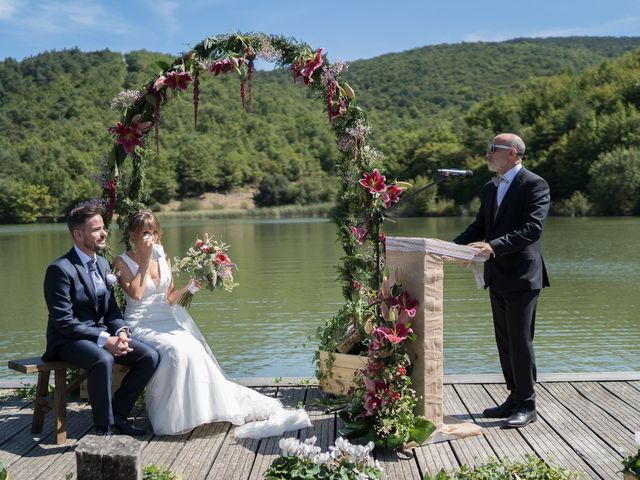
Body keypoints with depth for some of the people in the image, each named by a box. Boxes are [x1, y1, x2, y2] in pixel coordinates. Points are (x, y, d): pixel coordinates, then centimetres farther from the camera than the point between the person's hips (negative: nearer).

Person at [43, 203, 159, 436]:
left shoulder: (103, 264, 9)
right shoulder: (60, 269, -16)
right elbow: (63, 321, -19)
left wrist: (121, 332, -7)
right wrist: (104, 339, -24)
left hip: (102, 334, 8)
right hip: (68, 340, -8)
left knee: (150, 356, -9)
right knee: (103, 360, -37)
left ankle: (117, 413, 4)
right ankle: (104, 427, -18)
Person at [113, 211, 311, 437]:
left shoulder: (162, 257, 12)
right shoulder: (122, 262, -1)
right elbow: (136, 294, -18)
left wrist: (187, 287, -4)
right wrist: (145, 260, -13)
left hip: (167, 321, 5)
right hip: (140, 325, -5)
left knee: (195, 349, -24)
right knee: (176, 350, -32)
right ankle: (168, 414, -19)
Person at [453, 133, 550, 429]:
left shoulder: (534, 185, -11)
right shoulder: (490, 188, 15)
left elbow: (533, 227, -21)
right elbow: (480, 226, 17)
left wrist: (494, 246, -30)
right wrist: (454, 246, 0)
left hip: (522, 276, -8)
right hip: (497, 277, 8)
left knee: (520, 341, -3)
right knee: (504, 342, 14)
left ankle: (526, 406, 8)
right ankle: (515, 398, 26)